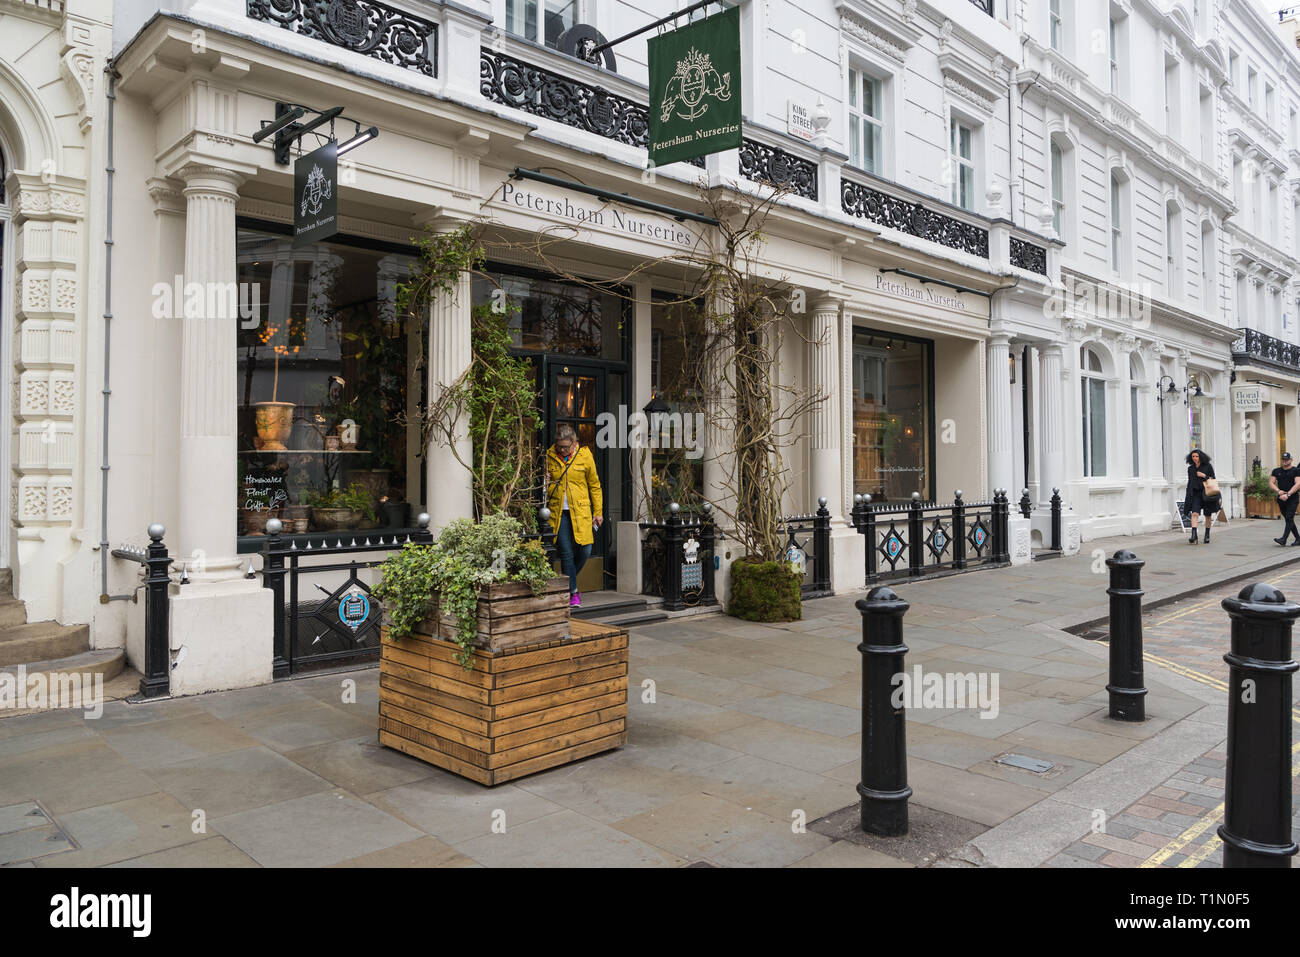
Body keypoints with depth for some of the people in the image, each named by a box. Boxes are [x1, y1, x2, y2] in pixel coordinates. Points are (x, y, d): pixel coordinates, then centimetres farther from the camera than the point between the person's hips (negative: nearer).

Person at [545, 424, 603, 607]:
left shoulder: (584, 454, 0)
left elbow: (594, 485, 7)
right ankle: (573, 593, 7)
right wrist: (546, 483, -8)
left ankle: (568, 583, 24)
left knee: (585, 551, -3)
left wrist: (598, 512, 5)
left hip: (580, 510, 0)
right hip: (558, 512, 0)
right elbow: (545, 483, 18)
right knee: (566, 553, -4)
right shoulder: (549, 456, 3)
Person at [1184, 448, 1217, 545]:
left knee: (1207, 515, 8)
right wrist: (1188, 496, 14)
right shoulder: (1190, 468, 10)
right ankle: (1194, 535, -25)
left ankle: (1207, 534, 24)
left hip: (1207, 493, -1)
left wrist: (1204, 476, -13)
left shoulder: (1208, 466, 1)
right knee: (1194, 513, -16)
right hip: (1195, 494, 1)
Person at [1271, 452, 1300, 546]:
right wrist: (1278, 491, -14)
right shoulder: (1276, 471, 12)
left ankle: (1283, 539, -21)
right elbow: (1271, 483, 5)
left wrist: (1288, 494, -22)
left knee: (1289, 518, -14)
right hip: (1281, 499, 5)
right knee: (1288, 519, 10)